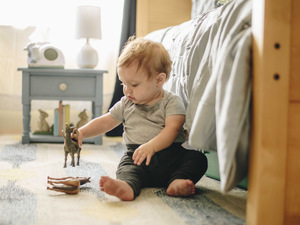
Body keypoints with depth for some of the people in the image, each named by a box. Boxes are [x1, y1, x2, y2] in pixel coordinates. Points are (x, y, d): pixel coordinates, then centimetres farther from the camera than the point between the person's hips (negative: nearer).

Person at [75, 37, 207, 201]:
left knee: (198, 158, -25)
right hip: (137, 155, 1)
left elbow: (172, 129, -12)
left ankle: (177, 181, -45)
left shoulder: (172, 102, 2)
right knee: (126, 167, -32)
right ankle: (126, 186, -61)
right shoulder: (125, 104, 18)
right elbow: (104, 122, 23)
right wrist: (81, 132, 6)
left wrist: (151, 146, -29)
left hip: (170, 154, -1)